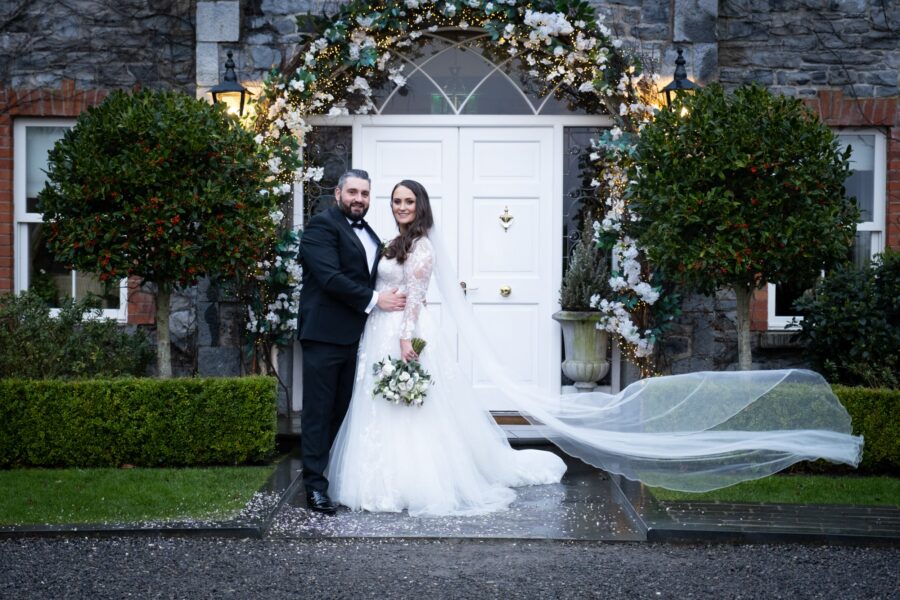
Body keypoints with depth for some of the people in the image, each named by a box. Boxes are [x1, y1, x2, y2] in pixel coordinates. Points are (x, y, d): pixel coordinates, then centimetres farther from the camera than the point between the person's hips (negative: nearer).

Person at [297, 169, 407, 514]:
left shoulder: (369, 234, 18)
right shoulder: (322, 225, -7)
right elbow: (330, 277, -18)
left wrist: (400, 296, 4)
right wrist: (374, 300, -16)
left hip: (353, 336, 7)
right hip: (325, 334, -7)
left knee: (342, 410, 11)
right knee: (319, 411, -2)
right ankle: (315, 485, 3)